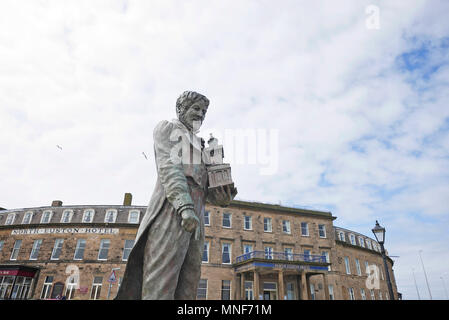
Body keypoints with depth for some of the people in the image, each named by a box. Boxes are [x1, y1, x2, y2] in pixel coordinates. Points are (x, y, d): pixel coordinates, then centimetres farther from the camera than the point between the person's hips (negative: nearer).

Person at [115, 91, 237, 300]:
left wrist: (223, 197, -2)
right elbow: (169, 166, -7)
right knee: (160, 289, -14)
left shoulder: (198, 145, 32)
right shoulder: (167, 128, 13)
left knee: (186, 290, 1)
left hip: (196, 220, 7)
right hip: (172, 209, -7)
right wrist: (185, 207, -21)